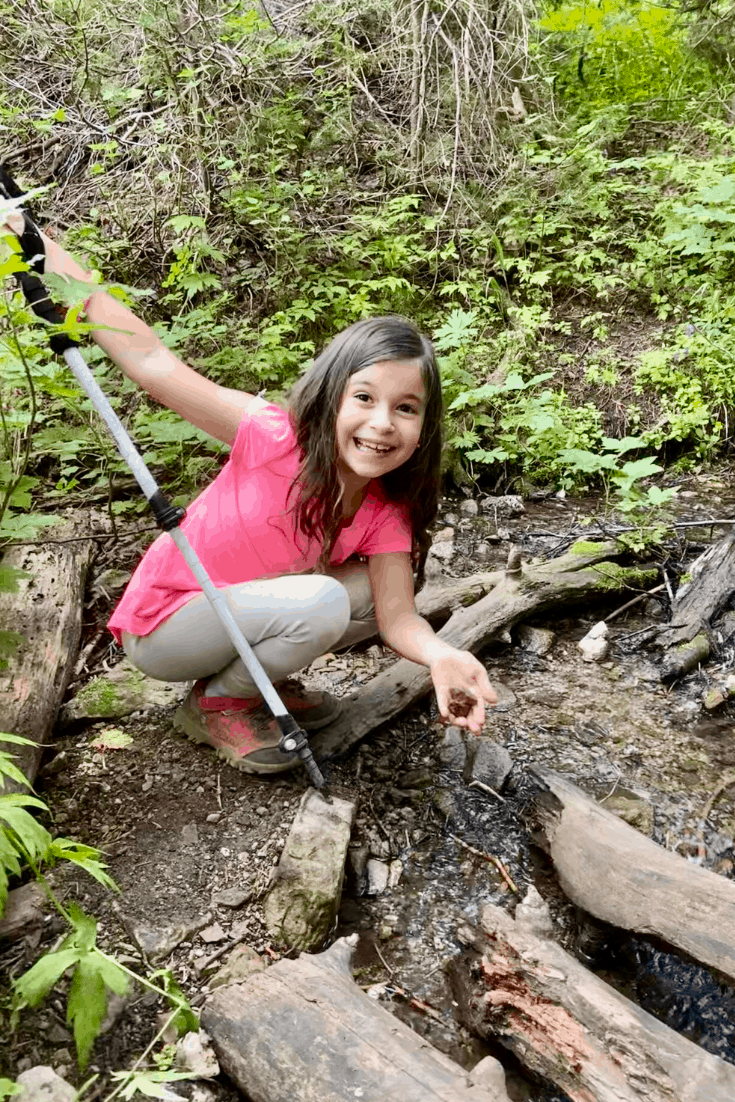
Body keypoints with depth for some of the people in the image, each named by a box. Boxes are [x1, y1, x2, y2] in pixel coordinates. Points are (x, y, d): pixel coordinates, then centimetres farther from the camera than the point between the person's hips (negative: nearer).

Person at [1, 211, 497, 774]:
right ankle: (215, 702, -5)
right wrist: (49, 250, -26)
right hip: (162, 626, -5)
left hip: (242, 618, 6)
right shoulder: (277, 439, -25)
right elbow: (153, 362, -24)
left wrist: (443, 657, -41)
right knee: (320, 601, -29)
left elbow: (398, 617, -18)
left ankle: (262, 676, 7)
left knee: (377, 587, -11)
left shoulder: (386, 516, -9)